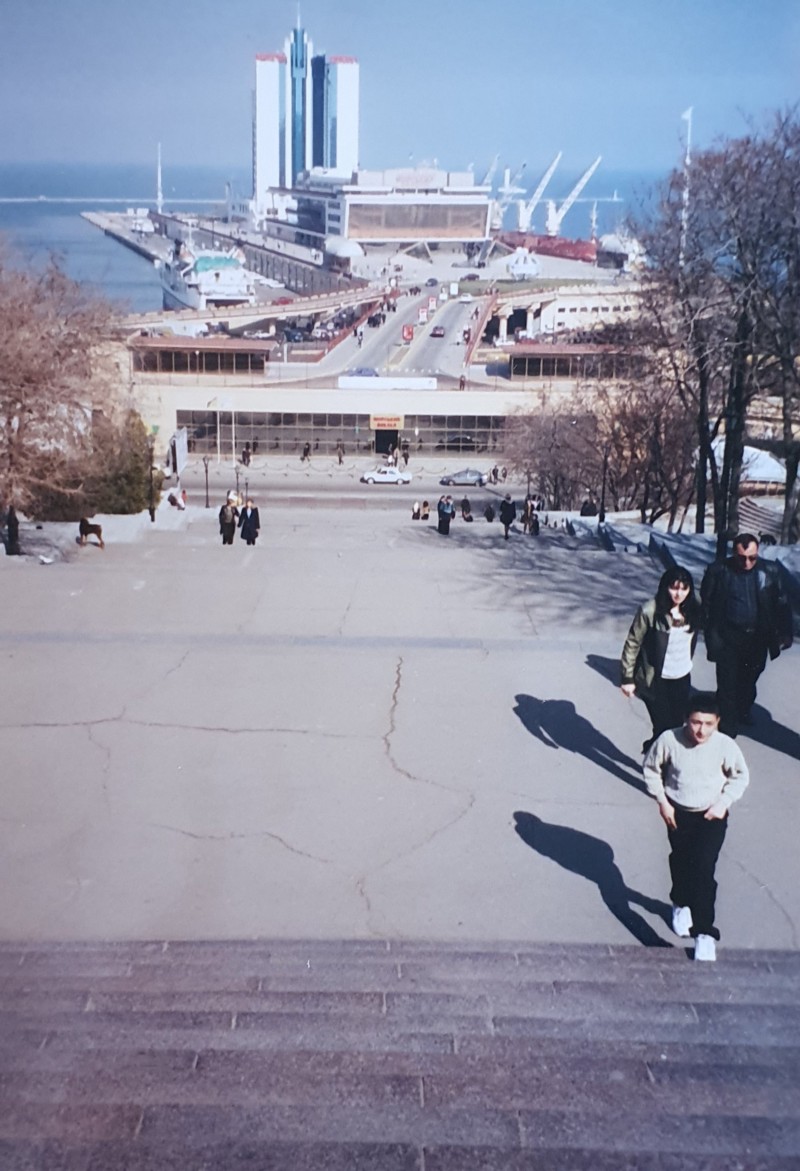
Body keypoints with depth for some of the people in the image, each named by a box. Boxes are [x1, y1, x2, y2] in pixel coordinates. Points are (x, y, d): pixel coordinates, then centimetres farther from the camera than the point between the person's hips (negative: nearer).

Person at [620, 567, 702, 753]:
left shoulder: (692, 610, -5)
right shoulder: (650, 611, -20)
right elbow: (632, 644, -14)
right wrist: (627, 678, -12)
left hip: (682, 678, 5)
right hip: (656, 680, -5)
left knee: (677, 725, 14)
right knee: (663, 727, 0)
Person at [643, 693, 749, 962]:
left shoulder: (726, 746, -21)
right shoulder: (669, 740, -21)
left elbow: (740, 776, -2)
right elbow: (651, 768, -3)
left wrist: (724, 801, -13)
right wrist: (662, 801, -7)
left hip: (711, 816, -2)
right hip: (678, 813, 2)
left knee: (703, 869, -11)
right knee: (680, 862, 20)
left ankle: (705, 932, -2)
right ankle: (681, 904, 49)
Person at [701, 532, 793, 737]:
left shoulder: (769, 571, -4)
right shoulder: (718, 571, -10)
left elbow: (781, 604, 1)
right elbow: (707, 604, -6)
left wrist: (785, 633, -1)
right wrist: (711, 635, -9)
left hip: (758, 638, 3)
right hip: (728, 639, -3)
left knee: (749, 680, 18)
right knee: (727, 685, 1)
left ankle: (743, 712, 43)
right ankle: (727, 730, 11)